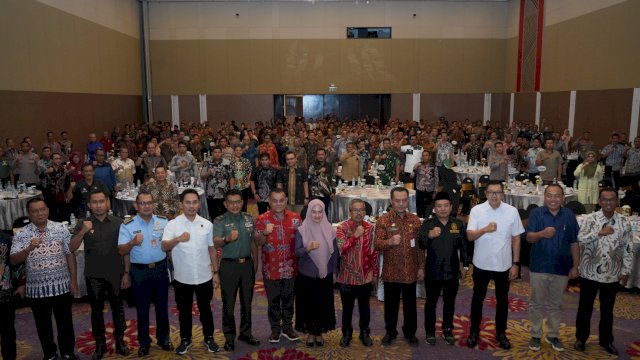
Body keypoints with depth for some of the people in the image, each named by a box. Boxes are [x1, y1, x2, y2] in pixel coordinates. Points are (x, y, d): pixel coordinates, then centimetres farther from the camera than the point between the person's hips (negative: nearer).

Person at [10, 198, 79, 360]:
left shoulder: (61, 228, -3)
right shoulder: (21, 234, -3)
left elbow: (70, 254, 0)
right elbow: (13, 260, -10)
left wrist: (73, 279, -3)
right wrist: (29, 248, -28)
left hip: (61, 285, 0)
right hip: (37, 288, 0)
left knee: (65, 321, 12)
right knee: (43, 324, 14)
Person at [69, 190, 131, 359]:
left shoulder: (118, 223, -4)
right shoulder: (83, 224, -2)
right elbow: (71, 249, -8)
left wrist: (126, 273, -3)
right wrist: (83, 232, -23)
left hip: (115, 275, 0)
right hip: (93, 276, 1)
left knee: (117, 309, 11)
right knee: (96, 310, 11)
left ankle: (120, 341, 26)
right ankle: (100, 344, 25)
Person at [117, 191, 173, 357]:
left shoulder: (164, 221, -1)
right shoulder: (127, 225, -7)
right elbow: (121, 251, -11)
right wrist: (133, 242, -27)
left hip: (160, 268, 2)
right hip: (139, 271, -1)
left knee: (162, 306, 13)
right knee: (142, 308, 10)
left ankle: (163, 338, 30)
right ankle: (144, 342, 26)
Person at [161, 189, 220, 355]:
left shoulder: (207, 224, -1)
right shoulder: (172, 224, -9)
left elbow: (211, 249, 7)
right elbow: (164, 247, -22)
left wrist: (215, 272, 7)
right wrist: (178, 239, -42)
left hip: (204, 277, 1)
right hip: (182, 278, -1)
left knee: (205, 309, 15)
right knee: (184, 311, 14)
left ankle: (209, 338, 33)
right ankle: (185, 339, 34)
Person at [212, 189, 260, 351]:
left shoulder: (248, 219, 4)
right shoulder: (219, 221, -10)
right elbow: (216, 243, -25)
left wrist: (255, 262, 12)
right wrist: (227, 239, -45)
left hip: (247, 263, 4)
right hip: (228, 265, -4)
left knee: (247, 301, 14)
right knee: (228, 303, 5)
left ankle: (245, 333, 29)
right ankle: (229, 336, 19)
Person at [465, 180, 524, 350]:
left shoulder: (512, 211, -5)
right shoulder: (476, 210, -9)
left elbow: (516, 238, 1)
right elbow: (470, 236, -15)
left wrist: (515, 264, -1)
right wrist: (485, 229, -34)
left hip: (503, 264, 1)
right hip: (481, 264, -1)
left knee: (502, 300, 15)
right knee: (478, 298, 13)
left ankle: (501, 333, 32)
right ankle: (474, 331, 29)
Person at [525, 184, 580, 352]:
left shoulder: (569, 215, 0)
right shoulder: (536, 213, -7)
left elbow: (574, 243, 4)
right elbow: (529, 237, -14)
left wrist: (575, 266, 3)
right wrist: (542, 233, -35)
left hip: (561, 268, 2)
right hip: (539, 267, -2)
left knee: (556, 305, 15)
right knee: (536, 303, 10)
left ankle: (553, 335, 30)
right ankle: (535, 335, 23)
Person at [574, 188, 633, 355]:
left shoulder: (624, 222, -2)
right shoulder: (590, 219, -8)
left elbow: (627, 249, 3)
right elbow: (580, 239, -18)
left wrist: (626, 271, 2)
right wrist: (600, 233, -26)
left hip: (612, 275, 2)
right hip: (590, 273, -2)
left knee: (607, 309, 17)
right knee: (585, 308, 11)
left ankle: (606, 340, 34)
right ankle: (581, 338, 27)